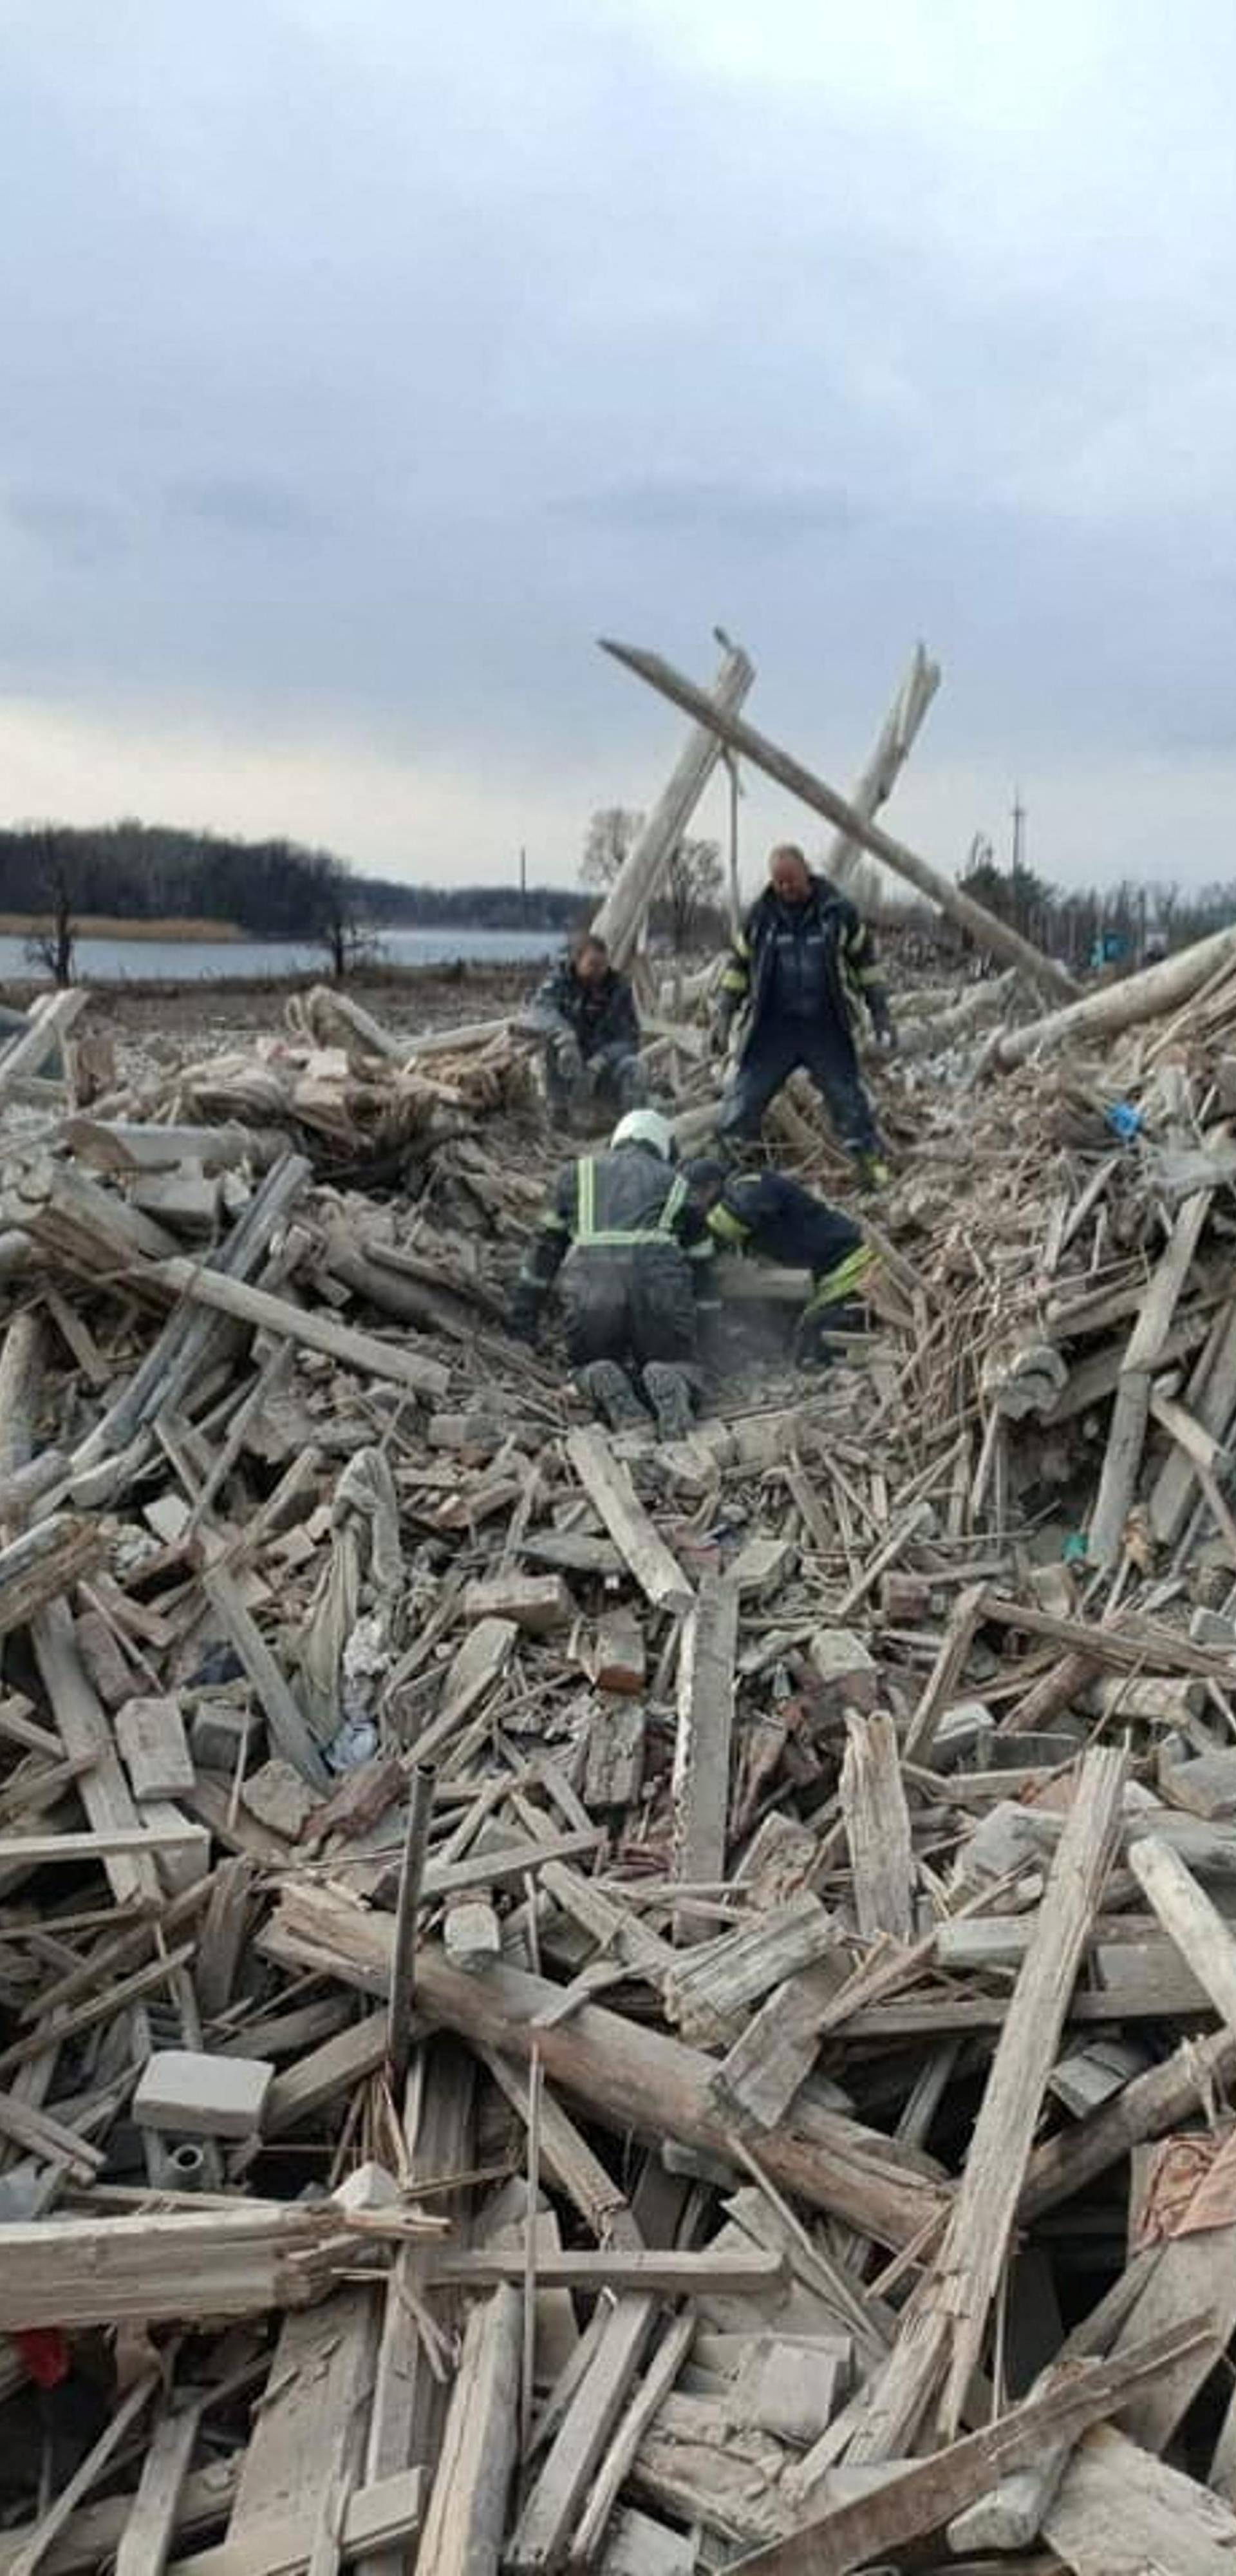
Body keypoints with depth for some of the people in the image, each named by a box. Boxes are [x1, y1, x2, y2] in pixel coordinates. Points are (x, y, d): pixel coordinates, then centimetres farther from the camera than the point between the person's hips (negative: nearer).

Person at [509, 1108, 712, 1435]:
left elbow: (546, 1244, 28)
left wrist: (524, 1315, 34)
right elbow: (700, 1259, 26)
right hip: (658, 1284, -1)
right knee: (677, 1365, 17)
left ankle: (606, 1385, -13)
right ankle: (667, 1383, -19)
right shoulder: (674, 1183, 25)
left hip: (590, 1287, 1)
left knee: (591, 1364, 22)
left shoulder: (576, 1173, 26)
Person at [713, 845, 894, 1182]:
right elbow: (738, 964, 10)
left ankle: (874, 1165, 12)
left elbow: (865, 959, 8)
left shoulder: (837, 910, -1)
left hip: (825, 1028, 0)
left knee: (848, 1098, 1)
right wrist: (725, 1014, 3)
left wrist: (880, 1011, 6)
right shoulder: (761, 914, 0)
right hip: (773, 1028, 1)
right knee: (743, 1100, -4)